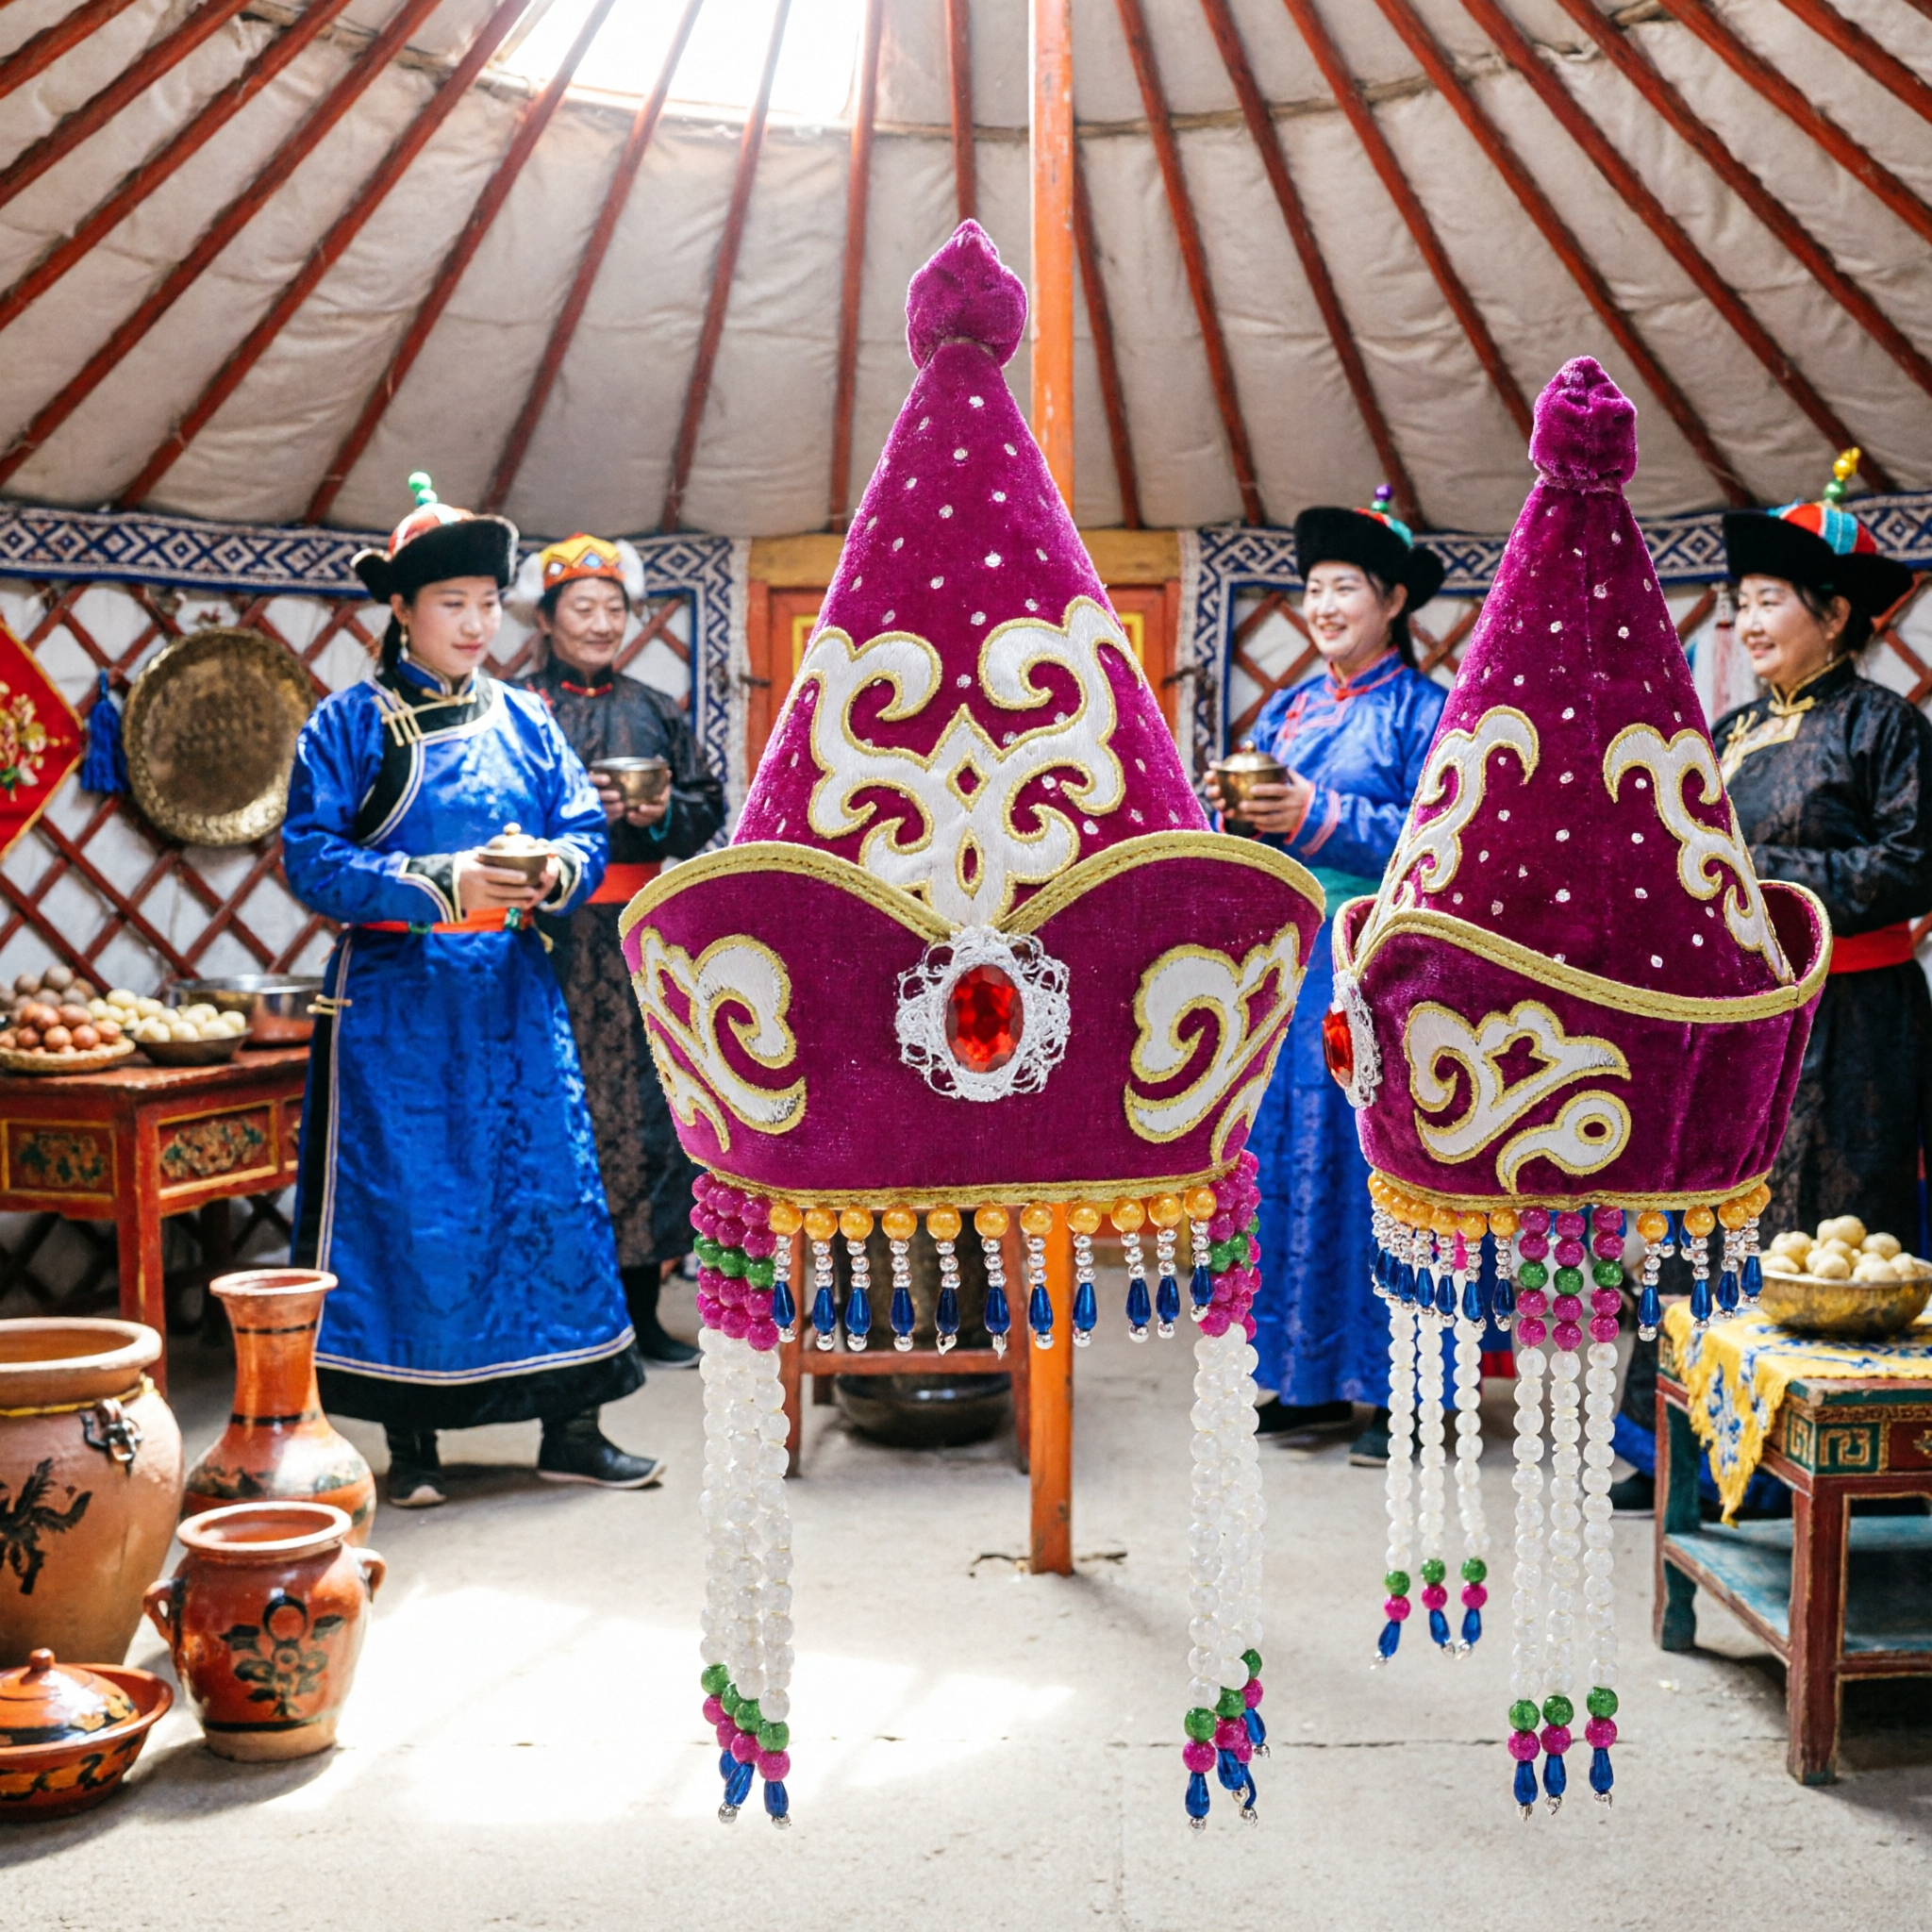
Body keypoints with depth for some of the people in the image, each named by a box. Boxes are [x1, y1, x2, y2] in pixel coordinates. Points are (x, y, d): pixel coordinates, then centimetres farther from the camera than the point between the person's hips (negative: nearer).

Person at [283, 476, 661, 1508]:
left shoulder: (524, 721, 11)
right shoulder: (349, 724, -1)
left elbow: (585, 830, 8)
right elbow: (311, 856, -10)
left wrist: (558, 871, -15)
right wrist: (440, 884, -19)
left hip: (513, 997, 4)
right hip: (395, 1002, -3)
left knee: (552, 1190, 1)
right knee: (403, 1205, 0)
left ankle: (571, 1428, 11)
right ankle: (411, 1439, 13)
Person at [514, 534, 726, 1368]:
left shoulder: (655, 712, 16)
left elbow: (709, 804, 12)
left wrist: (663, 814, -8)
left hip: (638, 933, 3)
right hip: (546, 932, -3)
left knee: (646, 1106, 2)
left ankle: (642, 1308, 12)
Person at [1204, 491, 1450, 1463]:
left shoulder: (1424, 710, -2)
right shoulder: (1286, 709, 17)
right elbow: (1249, 839, 16)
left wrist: (1320, 817, -19)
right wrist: (1234, 811, -6)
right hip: (1288, 959, 6)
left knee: (1373, 1160, -6)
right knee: (1285, 1156, 5)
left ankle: (1398, 1388, 3)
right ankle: (1312, 1379, 15)